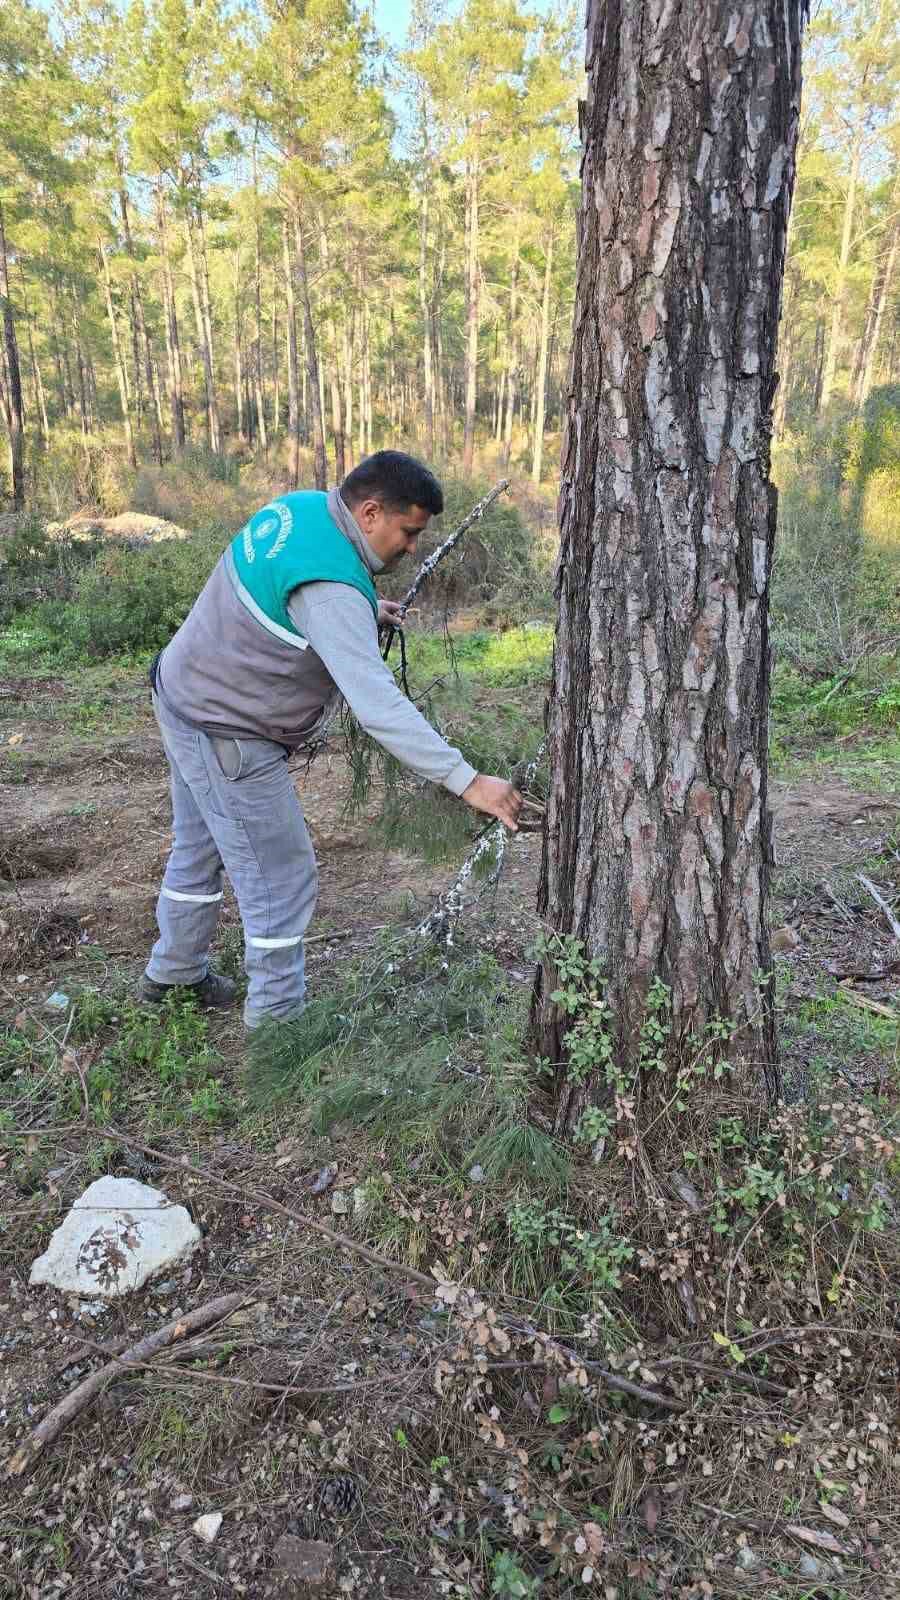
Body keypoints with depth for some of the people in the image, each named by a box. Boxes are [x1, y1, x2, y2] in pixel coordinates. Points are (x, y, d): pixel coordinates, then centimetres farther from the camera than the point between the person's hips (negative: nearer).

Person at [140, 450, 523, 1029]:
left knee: (199, 848, 25)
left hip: (187, 697, 10)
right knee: (282, 878, 0)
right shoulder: (332, 589, -31)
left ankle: (174, 973, 45)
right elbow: (378, 704, -37)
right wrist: (468, 781, -38)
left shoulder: (301, 506, -1)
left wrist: (366, 610, 6)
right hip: (226, 737, -10)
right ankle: (276, 1020, 16)